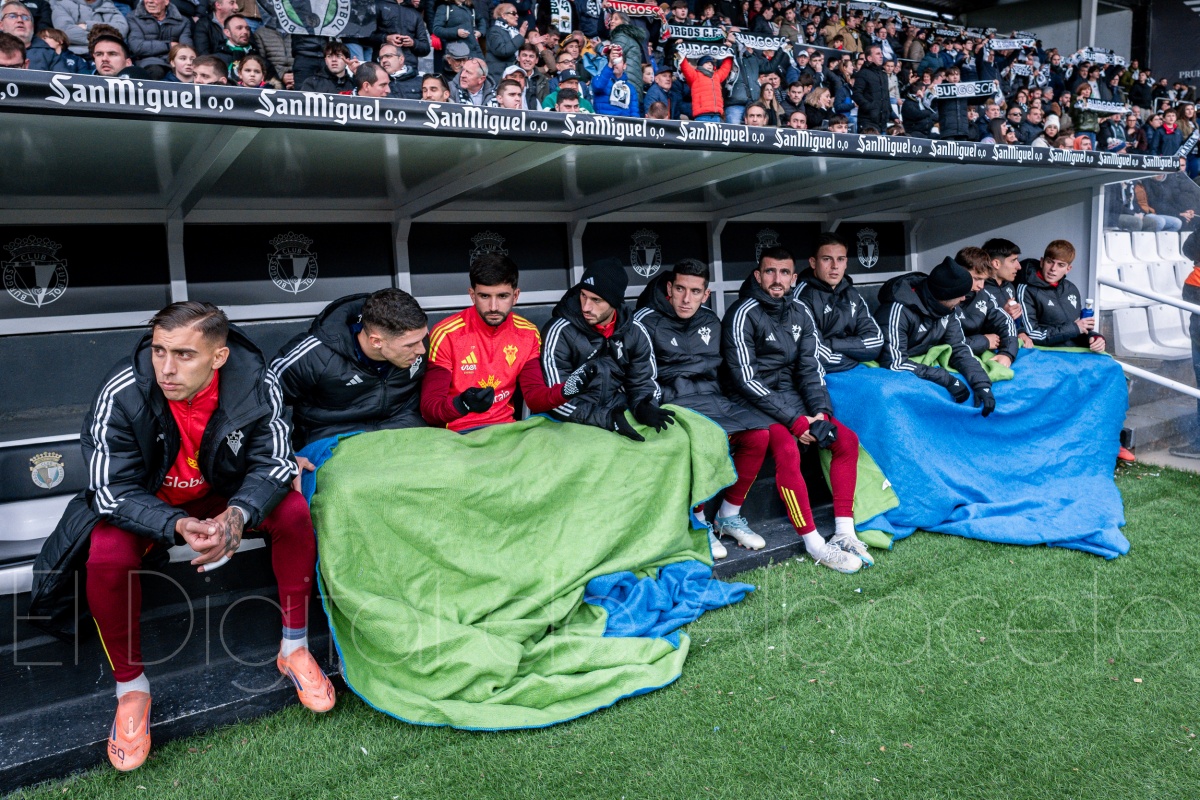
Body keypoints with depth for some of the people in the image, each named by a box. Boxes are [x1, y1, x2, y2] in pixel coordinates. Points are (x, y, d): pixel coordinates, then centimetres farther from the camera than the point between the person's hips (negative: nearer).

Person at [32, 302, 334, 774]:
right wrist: (177, 526, -43)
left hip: (224, 498, 1)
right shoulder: (121, 395, -28)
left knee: (294, 511, -25)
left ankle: (294, 649, -6)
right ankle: (130, 687, -6)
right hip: (142, 504, -1)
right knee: (106, 558, -31)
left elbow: (274, 463, -18)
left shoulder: (254, 382, -25)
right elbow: (115, 492, -24)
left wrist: (238, 514, -39)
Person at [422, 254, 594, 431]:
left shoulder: (528, 334, 2)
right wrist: (460, 404, -34)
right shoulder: (445, 334, -11)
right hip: (458, 433, -4)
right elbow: (428, 408, -13)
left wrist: (565, 390, -19)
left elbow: (534, 396, 2)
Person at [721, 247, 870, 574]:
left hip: (792, 397, 7)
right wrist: (794, 420, -21)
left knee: (846, 439, -8)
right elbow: (746, 379, -18)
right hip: (755, 402, -7)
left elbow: (811, 368, 7)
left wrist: (820, 412, -11)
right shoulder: (744, 314, -12)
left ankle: (844, 532, -4)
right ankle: (815, 544, -24)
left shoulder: (801, 313, 8)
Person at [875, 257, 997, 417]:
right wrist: (946, 379, -34)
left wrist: (982, 384, -22)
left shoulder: (950, 309, -5)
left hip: (925, 366, 7)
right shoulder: (899, 309, -27)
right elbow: (894, 364, -31)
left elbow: (960, 349, -6)